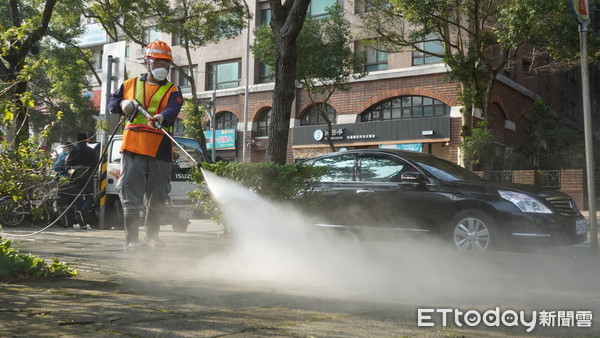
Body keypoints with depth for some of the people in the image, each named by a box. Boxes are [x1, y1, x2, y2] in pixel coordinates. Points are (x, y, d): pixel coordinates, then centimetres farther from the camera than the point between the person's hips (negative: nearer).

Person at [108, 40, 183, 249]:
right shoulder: (130, 85, 14)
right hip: (133, 147, 0)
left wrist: (161, 117, -35)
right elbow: (112, 103, 23)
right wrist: (122, 104, 0)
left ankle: (152, 235, 26)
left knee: (157, 197, 9)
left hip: (160, 151, 0)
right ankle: (131, 238, 4)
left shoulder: (172, 91, 7)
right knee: (131, 194, -3)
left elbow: (172, 111, -13)